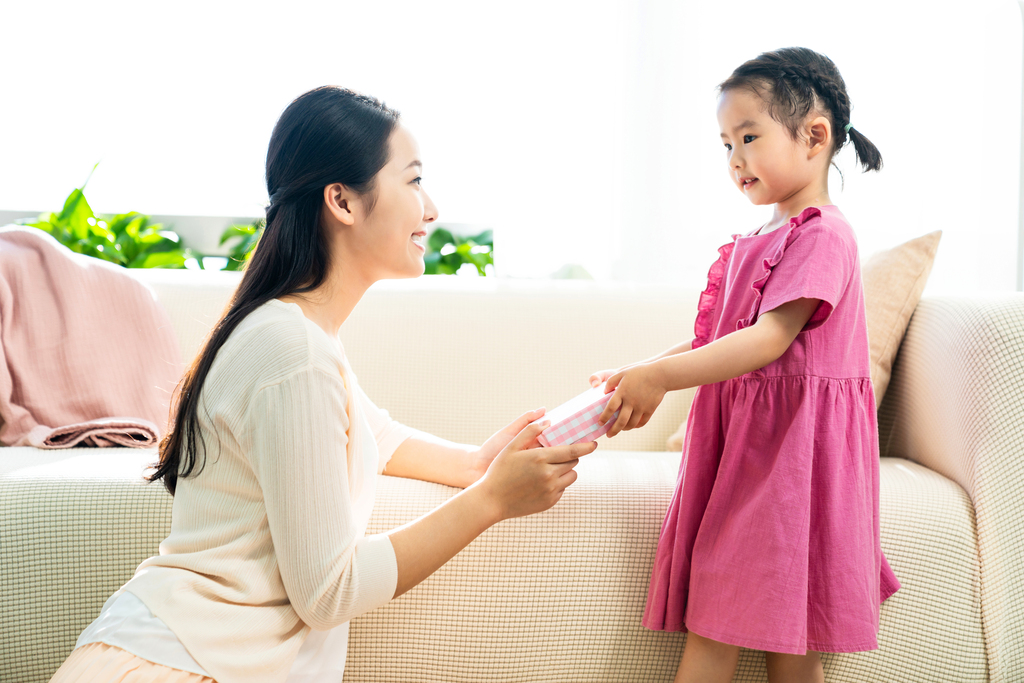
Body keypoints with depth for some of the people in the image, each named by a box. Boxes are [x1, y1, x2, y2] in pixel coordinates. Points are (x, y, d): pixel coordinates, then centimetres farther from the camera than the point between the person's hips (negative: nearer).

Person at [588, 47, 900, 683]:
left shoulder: (822, 234, -11)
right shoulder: (752, 244, 17)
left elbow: (770, 339, -21)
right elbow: (712, 339, 18)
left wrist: (661, 376, -26)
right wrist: (643, 374, 4)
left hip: (791, 443, -8)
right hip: (735, 438, 8)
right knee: (708, 624, 6)